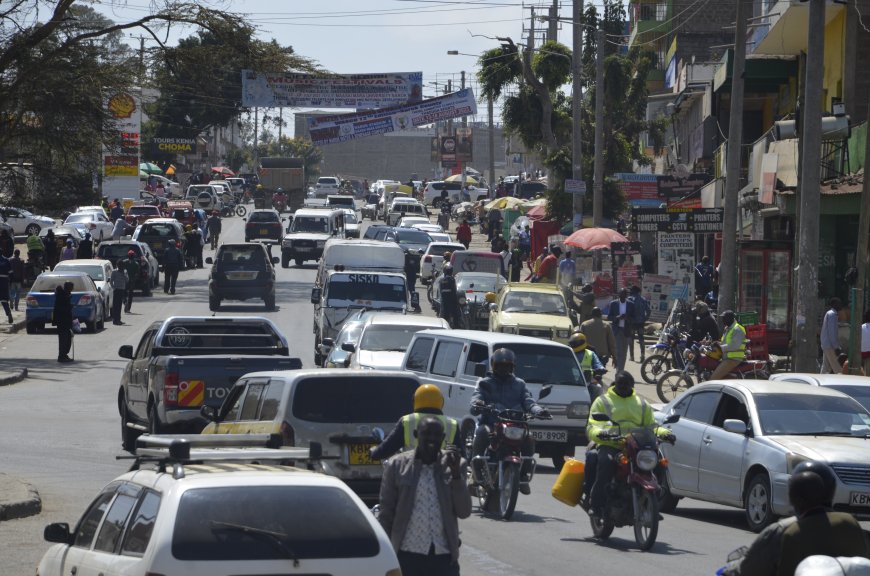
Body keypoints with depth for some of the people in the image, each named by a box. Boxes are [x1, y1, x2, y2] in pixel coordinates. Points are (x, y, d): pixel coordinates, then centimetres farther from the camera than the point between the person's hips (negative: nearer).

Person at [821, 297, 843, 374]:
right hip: (830, 346, -10)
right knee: (837, 369, -11)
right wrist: (836, 347, -19)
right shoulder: (832, 314, -12)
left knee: (826, 369, 7)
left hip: (825, 345, 10)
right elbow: (832, 332, -18)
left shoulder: (828, 313, 19)